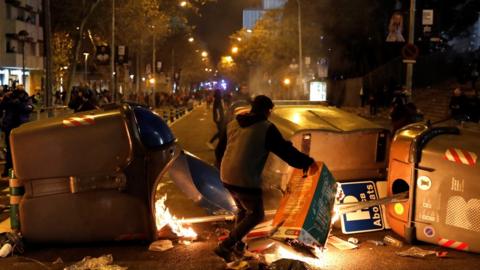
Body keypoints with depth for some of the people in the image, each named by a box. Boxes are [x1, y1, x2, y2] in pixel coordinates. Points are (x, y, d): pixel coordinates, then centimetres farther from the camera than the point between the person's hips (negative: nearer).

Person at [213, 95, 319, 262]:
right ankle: (225, 246, 6)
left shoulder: (233, 124, 11)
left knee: (243, 209, 30)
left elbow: (219, 151, 18)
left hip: (226, 178, 7)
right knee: (256, 215, 12)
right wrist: (307, 162, 0)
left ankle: (237, 244, 37)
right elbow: (286, 151, -10)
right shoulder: (266, 128, -9)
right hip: (246, 181, -7)